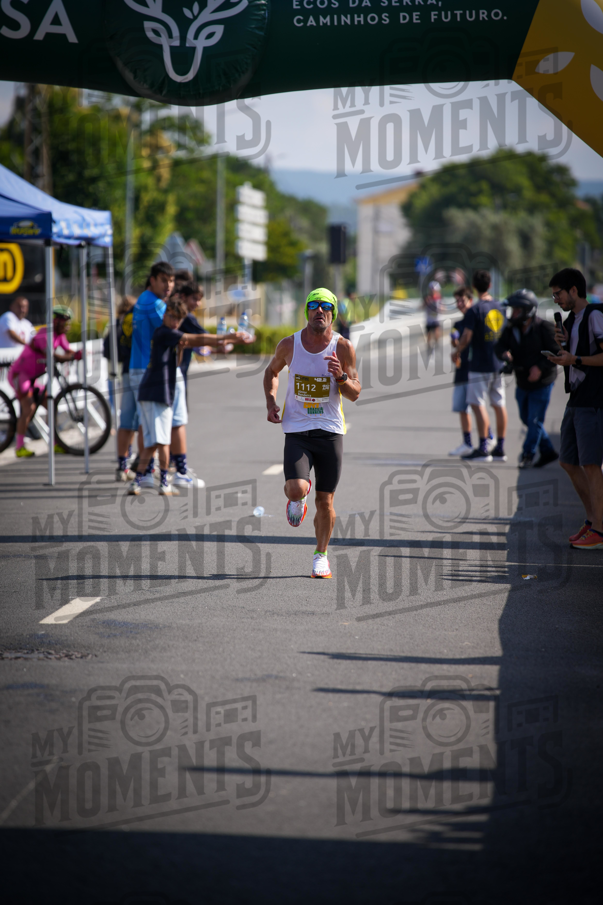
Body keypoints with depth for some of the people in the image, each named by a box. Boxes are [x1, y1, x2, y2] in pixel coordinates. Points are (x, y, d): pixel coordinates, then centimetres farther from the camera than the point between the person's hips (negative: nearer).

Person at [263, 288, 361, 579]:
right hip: (297, 431, 0)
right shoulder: (289, 345, -2)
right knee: (295, 489, -22)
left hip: (330, 431, 0)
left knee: (325, 501, 3)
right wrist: (270, 402, 3)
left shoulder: (343, 347, -5)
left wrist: (341, 377, -22)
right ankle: (298, 497, 17)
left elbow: (355, 394, -2)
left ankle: (321, 555, 24)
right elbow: (271, 371, 19)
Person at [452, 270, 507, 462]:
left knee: (478, 404, -4)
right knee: (499, 405, 9)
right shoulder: (499, 307, 8)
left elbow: (466, 337, -18)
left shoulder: (475, 310, -13)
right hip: (498, 364, 7)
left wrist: (457, 352, -1)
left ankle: (483, 448, -8)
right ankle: (500, 448, 14)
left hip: (480, 365, -7)